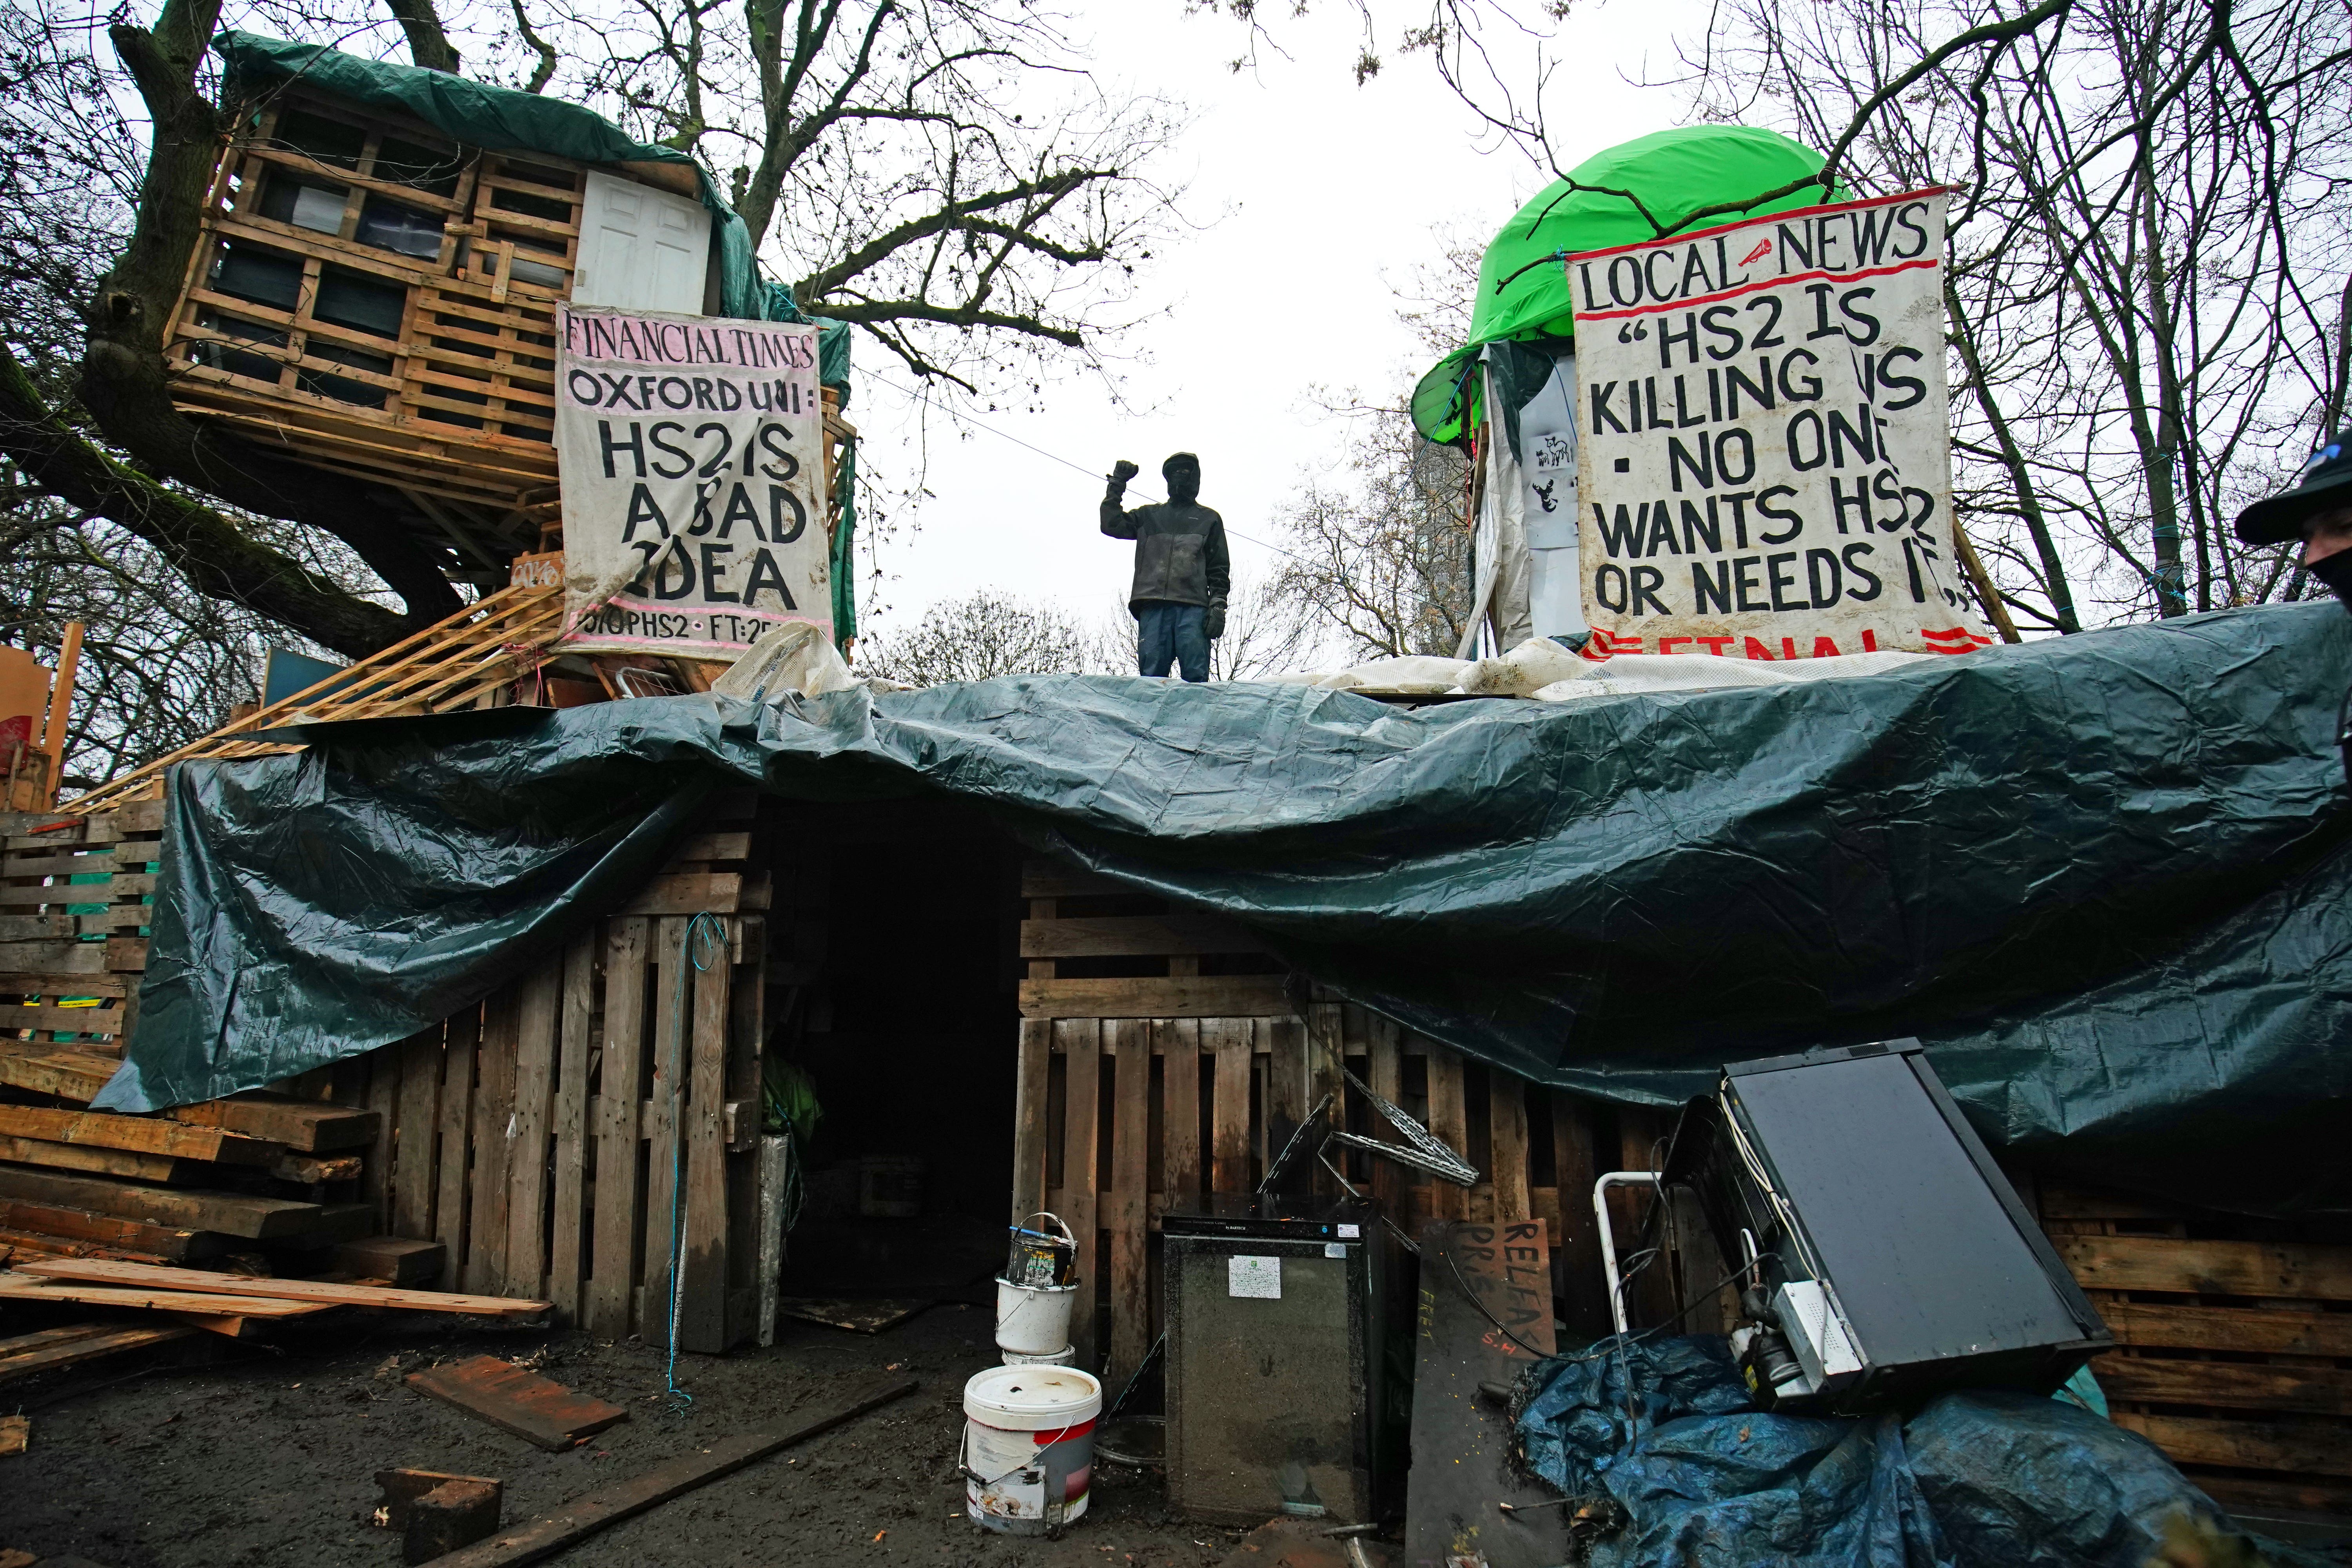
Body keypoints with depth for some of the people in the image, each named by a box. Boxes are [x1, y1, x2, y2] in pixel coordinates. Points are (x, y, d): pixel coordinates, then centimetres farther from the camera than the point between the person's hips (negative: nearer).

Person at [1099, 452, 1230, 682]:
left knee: (1196, 676, -15)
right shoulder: (1149, 516, 29)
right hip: (1153, 606, 2)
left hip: (1193, 606, -1)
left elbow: (1219, 569, 15)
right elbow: (1111, 525, 15)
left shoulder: (1209, 519, 23)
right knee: (1152, 675, -10)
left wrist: (1218, 605, 0)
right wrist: (1117, 484, 13)